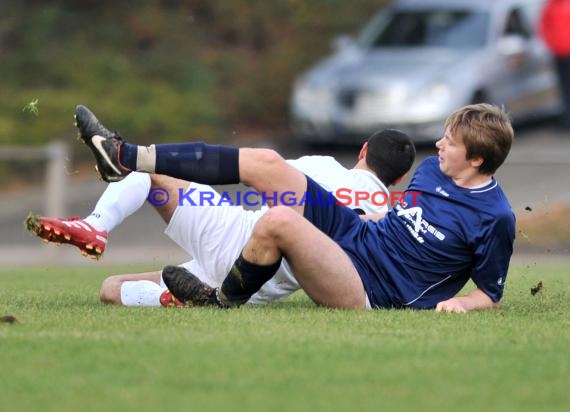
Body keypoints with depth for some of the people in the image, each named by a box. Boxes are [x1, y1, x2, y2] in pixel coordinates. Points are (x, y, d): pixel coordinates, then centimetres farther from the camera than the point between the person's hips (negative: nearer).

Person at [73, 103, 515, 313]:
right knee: (265, 162, -5)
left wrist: (457, 302, -26)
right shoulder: (433, 169, 8)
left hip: (366, 290, -8)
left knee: (277, 220, -33)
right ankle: (125, 157, -1)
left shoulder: (494, 218, -16)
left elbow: (490, 294, -9)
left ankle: (223, 301, -5)